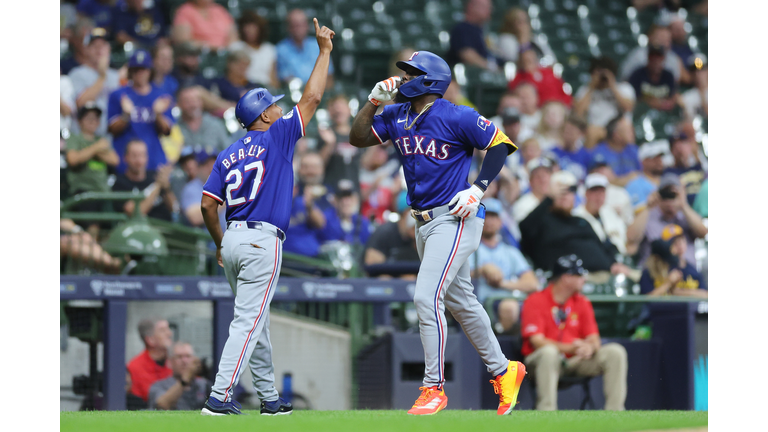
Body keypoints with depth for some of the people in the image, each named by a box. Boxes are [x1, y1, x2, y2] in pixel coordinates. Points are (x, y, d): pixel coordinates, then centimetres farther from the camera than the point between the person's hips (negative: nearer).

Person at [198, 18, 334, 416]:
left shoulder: (227, 155, 11)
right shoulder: (276, 139, -4)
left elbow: (208, 206, 6)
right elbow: (311, 98, -3)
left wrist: (220, 243, 20)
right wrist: (324, 51, 5)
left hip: (233, 241, 7)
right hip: (262, 241, -7)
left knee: (257, 322, 15)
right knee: (248, 321, -9)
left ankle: (269, 398, 21)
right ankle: (219, 398, -17)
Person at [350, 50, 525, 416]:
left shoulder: (456, 117, -15)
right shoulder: (396, 117, 7)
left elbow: (500, 144, -10)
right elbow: (358, 138, 5)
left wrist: (478, 189, -18)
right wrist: (373, 100, -6)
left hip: (454, 219, -9)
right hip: (423, 222, 9)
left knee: (426, 297, -16)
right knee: (460, 302, 17)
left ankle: (434, 389, -10)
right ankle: (502, 371, 31)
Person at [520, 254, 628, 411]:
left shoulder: (582, 303, 11)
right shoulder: (535, 301, -6)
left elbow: (593, 338, 4)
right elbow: (537, 341, -16)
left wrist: (590, 347, -23)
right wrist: (569, 348, -31)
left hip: (575, 361, 5)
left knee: (615, 352, -13)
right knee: (549, 351, -40)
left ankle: (614, 412, -19)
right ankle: (546, 413, -41)